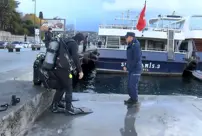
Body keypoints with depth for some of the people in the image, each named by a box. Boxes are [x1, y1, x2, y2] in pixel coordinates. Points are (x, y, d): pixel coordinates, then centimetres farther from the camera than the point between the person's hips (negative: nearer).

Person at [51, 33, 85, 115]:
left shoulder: (65, 42, 18)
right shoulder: (74, 44, -7)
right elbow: (75, 58, -20)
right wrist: (80, 71, -19)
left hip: (57, 68, 8)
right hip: (64, 69, -8)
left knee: (61, 87, 21)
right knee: (69, 89, 7)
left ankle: (54, 106, 27)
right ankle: (68, 108, 15)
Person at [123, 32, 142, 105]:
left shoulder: (136, 46, -17)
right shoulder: (130, 46, 13)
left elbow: (137, 59, -22)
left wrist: (129, 67, -12)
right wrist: (126, 66, 8)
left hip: (136, 70, -9)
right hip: (131, 70, 9)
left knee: (133, 85, -5)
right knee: (129, 85, 12)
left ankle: (134, 100, 8)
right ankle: (132, 98, 24)